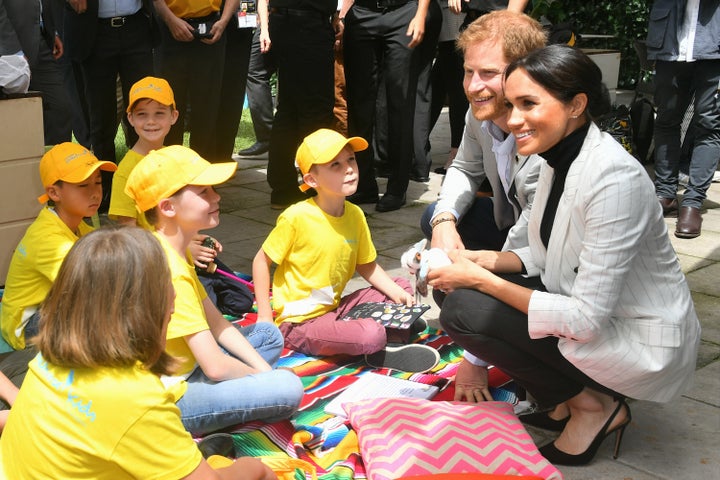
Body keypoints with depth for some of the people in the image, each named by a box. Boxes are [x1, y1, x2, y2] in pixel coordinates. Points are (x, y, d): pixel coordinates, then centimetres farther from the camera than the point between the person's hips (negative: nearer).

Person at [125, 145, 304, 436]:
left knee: (269, 335, 19)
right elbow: (215, 366, -25)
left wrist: (264, 370, 0)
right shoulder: (170, 271, -26)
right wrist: (265, 377, -6)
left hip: (181, 372, 10)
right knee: (287, 389, -23)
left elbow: (217, 323, 9)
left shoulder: (173, 251, 5)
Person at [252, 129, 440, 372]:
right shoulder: (296, 217, -19)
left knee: (402, 286, 8)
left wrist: (397, 293, -4)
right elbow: (262, 261, -9)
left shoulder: (355, 215, 0)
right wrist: (265, 316, -12)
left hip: (334, 309, 7)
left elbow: (366, 265, 10)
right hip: (299, 323, -7)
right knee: (371, 335, -29)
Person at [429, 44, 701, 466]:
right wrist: (488, 260, -8)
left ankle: (591, 407, 0)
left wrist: (481, 279, -21)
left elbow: (586, 318, -27)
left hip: (645, 346, -9)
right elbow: (546, 256, 11)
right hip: (589, 310, 9)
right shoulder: (558, 158, -1)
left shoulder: (614, 178, -28)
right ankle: (564, 399, 10)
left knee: (463, 310, -18)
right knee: (460, 285, 1)